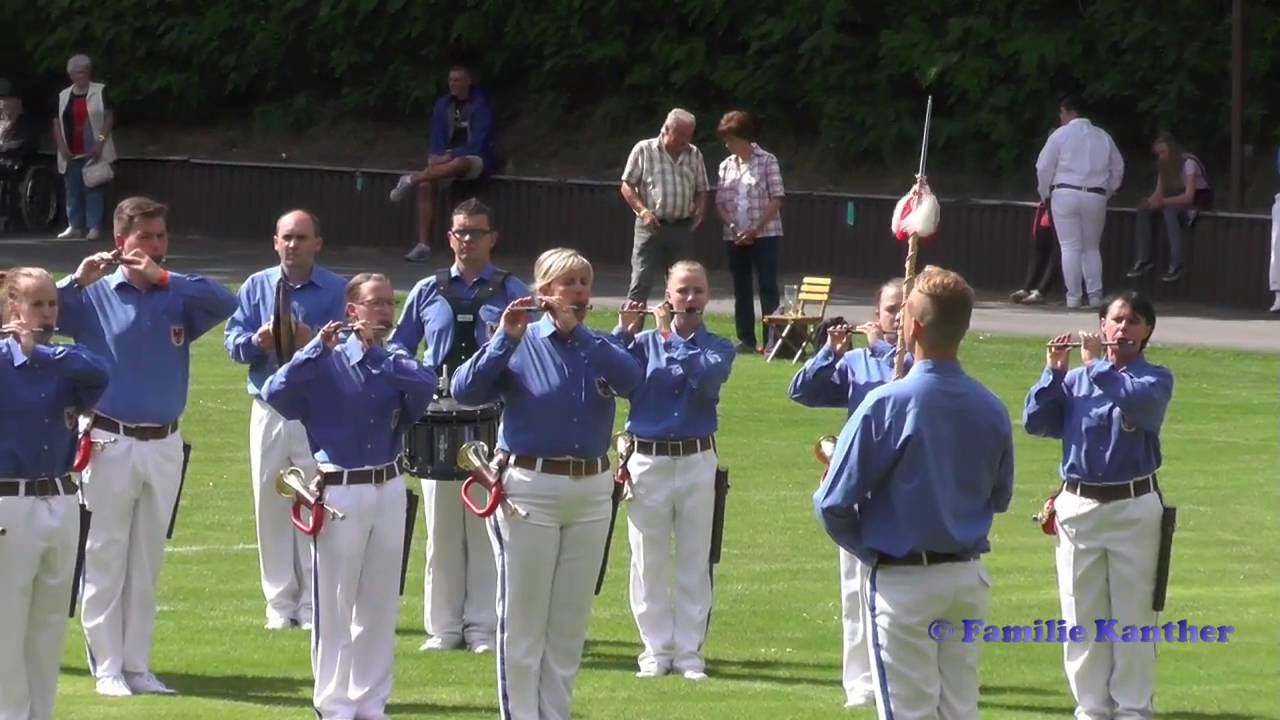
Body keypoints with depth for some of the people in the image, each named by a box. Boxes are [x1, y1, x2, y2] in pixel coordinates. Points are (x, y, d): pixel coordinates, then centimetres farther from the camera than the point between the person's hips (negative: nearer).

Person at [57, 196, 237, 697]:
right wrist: (77, 280, -23)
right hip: (110, 443, -3)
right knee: (105, 561, 0)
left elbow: (226, 303, -15)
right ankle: (107, 668, 5)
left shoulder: (178, 296, 3)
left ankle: (137, 666, 16)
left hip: (164, 445, 3)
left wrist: (162, 277, -19)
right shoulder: (93, 296, -2)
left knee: (147, 564, 10)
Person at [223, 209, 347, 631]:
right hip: (269, 410, 3)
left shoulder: (337, 290, 1)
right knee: (271, 506, 4)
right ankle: (280, 603, 11)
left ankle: (315, 605, 2)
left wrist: (313, 342, -24)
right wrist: (257, 341, -15)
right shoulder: (256, 287, 10)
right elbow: (232, 340, 6)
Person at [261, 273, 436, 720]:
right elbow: (275, 393, -18)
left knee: (379, 607, 9)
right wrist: (319, 347, -18)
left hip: (389, 491, 4)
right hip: (339, 493, -4)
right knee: (335, 606, 0)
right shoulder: (324, 365, -2)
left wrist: (374, 351, -14)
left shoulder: (396, 365, 8)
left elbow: (426, 382, -14)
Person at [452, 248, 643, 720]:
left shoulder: (599, 346, 7)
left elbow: (629, 378, -15)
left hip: (591, 491, 4)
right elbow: (465, 391, -16)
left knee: (570, 622, 9)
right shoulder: (520, 345, -3)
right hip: (529, 488, -4)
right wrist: (506, 339, -24)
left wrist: (575, 329, -20)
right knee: (522, 618, 0)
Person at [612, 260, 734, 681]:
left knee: (695, 562, 4)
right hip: (647, 461, 0)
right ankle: (656, 650, 12)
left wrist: (671, 338, -12)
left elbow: (708, 375, -18)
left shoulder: (718, 348, 5)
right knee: (648, 562, 4)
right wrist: (624, 333, -15)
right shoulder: (644, 343, 5)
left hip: (697, 461, 0)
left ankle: (689, 652, 9)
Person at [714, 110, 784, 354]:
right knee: (741, 289, 6)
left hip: (764, 235, -5)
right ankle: (746, 340, 11)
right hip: (735, 237, 5)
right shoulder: (726, 166, 9)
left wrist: (756, 229, -14)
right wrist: (732, 226, -8)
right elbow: (720, 202, 9)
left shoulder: (767, 161, -4)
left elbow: (777, 200, -8)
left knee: (767, 287, -7)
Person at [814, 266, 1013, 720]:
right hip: (969, 578, 5)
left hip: (904, 580, -5)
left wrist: (868, 551, 7)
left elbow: (834, 504, -12)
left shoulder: (886, 404, -16)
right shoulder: (991, 409, -2)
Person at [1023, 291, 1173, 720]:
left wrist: (1096, 365, -14)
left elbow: (1137, 401, -22)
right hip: (1079, 507, 3)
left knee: (1133, 615, 1)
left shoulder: (1156, 379, 1)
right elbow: (1035, 422, 0)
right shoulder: (1075, 379, 9)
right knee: (1082, 618, 6)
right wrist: (1054, 371, -7)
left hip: (1134, 508, -3)